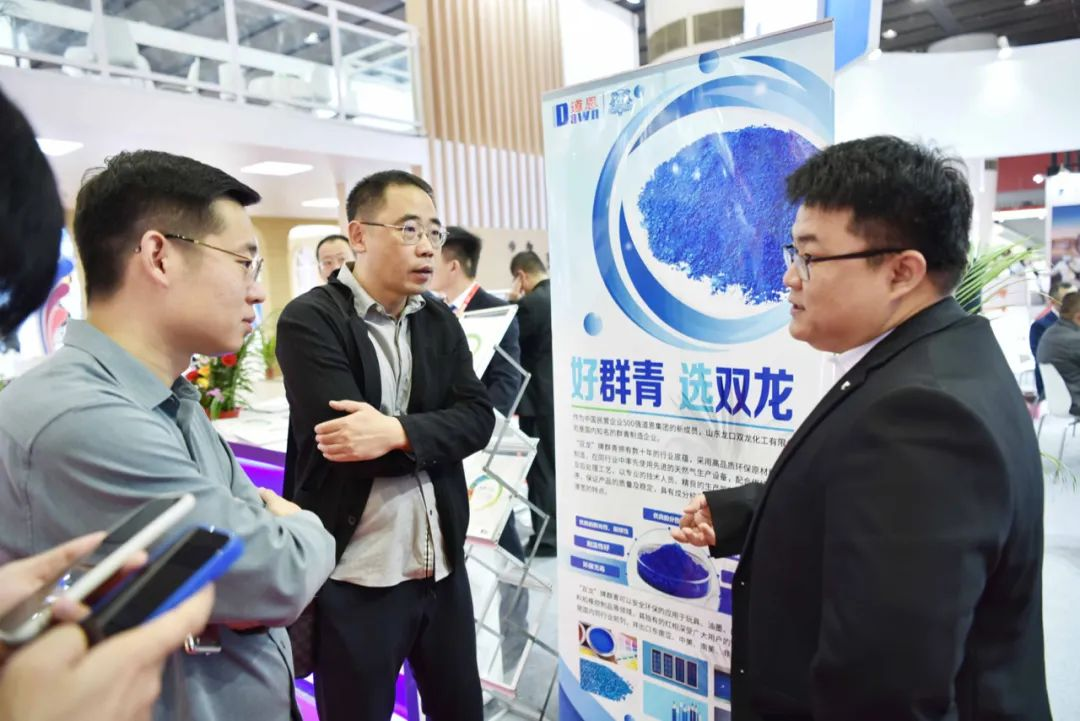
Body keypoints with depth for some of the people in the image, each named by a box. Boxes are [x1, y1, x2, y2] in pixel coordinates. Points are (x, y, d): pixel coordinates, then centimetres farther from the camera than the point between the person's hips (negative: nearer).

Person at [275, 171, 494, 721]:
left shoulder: (441, 322, 7)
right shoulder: (309, 320, -11)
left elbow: (477, 419, -6)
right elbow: (346, 442, -22)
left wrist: (399, 432, -22)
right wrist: (434, 438, -13)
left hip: (443, 565, 6)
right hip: (353, 578, -5)